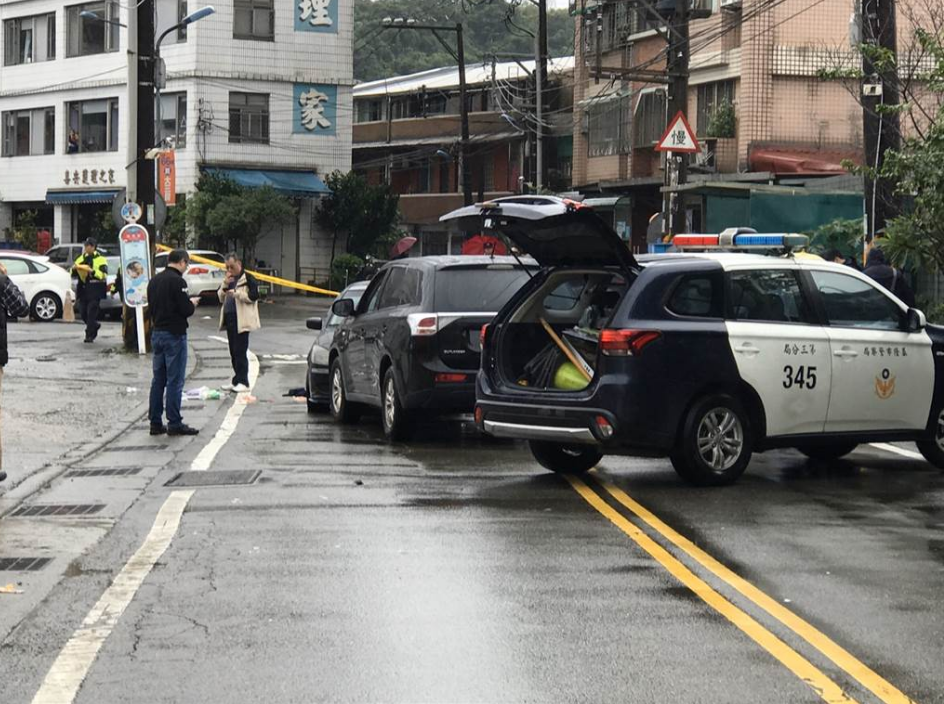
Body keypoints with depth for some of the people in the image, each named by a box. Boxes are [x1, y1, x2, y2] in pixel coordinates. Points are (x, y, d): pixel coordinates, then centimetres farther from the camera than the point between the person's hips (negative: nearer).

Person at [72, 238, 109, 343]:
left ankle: (90, 335, -7)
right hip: (83, 289, 6)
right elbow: (73, 273, 17)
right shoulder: (81, 258, 16)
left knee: (91, 312, -11)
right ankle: (95, 325, 33)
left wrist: (92, 271, -24)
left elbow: (103, 274, -11)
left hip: (95, 290, -6)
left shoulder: (100, 259, 0)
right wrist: (74, 268, -6)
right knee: (83, 312, 7)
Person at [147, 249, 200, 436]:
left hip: (156, 333, 8)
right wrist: (192, 304, 4)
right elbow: (186, 310, -19)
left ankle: (155, 422, 14)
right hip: (174, 334, -8)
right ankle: (174, 424, -1)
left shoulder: (154, 281, 10)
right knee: (175, 380, -3)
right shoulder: (177, 281, -16)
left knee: (158, 379, 12)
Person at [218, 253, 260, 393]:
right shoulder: (229, 279, 21)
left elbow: (254, 296, -15)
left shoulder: (248, 278, -6)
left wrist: (236, 293, -18)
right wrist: (225, 285, 0)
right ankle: (237, 381, 17)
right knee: (233, 352, 11)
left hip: (241, 320, -8)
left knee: (240, 352, -10)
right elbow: (221, 298, 17)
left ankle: (243, 382, -7)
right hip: (229, 318, 8)